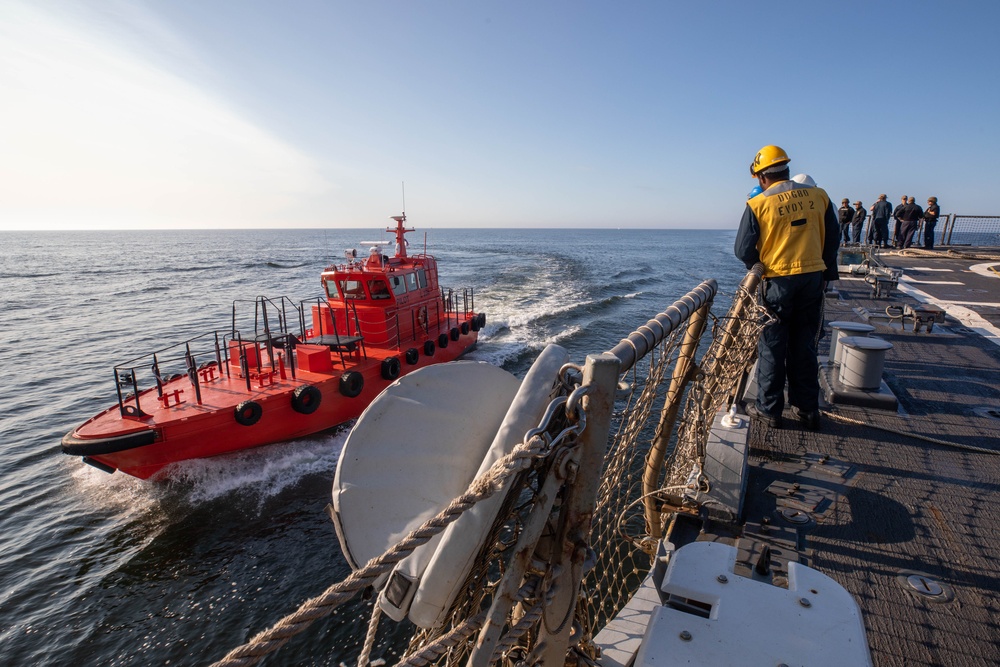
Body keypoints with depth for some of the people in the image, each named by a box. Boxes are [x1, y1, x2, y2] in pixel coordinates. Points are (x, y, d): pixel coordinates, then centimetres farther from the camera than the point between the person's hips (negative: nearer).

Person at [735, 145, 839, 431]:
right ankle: (808, 409, 22)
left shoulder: (758, 204, -9)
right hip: (813, 278, 4)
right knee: (804, 347, 14)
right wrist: (826, 273, 19)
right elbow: (833, 238, 9)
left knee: (772, 347, 7)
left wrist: (757, 267, 13)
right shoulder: (819, 196, 3)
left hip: (777, 281, -4)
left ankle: (768, 409, 14)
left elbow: (743, 250, -7)